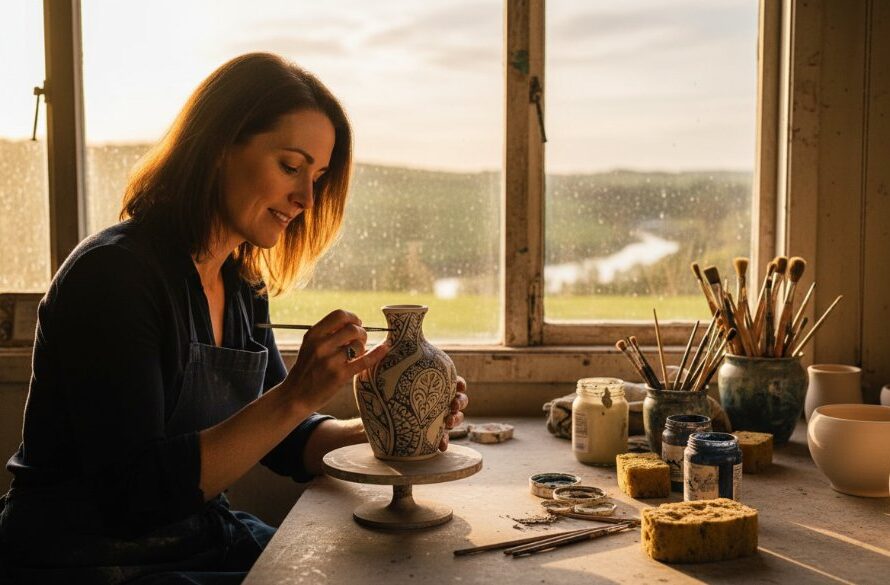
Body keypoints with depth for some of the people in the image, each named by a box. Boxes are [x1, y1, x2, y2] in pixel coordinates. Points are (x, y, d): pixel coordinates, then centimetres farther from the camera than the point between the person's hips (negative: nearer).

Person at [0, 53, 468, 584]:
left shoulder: (241, 286, 5)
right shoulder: (113, 273, -20)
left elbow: (284, 440, 10)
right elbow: (134, 495, -26)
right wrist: (295, 397, -31)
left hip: (206, 538, 8)